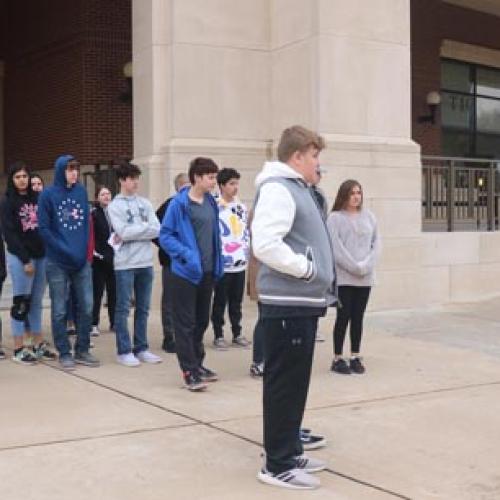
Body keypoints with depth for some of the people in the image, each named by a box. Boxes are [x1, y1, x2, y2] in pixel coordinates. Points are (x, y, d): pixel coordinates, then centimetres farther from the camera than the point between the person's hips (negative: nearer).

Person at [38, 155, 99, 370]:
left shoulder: (81, 191, 7)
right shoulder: (48, 194, -5)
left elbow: (86, 223, 9)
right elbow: (44, 228, -7)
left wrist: (83, 251, -4)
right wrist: (67, 252, -13)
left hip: (82, 260, 4)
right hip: (57, 262, -4)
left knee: (86, 307, 5)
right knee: (60, 310, 3)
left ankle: (82, 350, 17)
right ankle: (64, 353, 13)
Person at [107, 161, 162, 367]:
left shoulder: (145, 203, 11)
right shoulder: (115, 205, -2)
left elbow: (156, 229, -1)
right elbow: (123, 231, -16)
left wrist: (130, 234, -10)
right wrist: (145, 227, -6)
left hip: (146, 262, 5)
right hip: (125, 263, -5)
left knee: (143, 308, 10)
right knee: (123, 308, 1)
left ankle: (141, 348, 19)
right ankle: (124, 351, 7)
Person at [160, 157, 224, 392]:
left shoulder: (211, 203, 7)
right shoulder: (179, 204, -12)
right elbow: (165, 236, -11)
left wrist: (218, 264, 10)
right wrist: (186, 254, -22)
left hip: (208, 272, 7)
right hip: (186, 272, -7)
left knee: (201, 321, 16)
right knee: (186, 323, 0)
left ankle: (197, 363, 29)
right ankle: (189, 371, 5)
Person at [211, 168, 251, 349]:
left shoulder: (242, 207, 13)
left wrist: (246, 252, 13)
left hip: (240, 262, 6)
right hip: (222, 263, -6)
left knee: (236, 301, 13)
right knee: (220, 301, 3)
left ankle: (237, 333, 22)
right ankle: (218, 336, 11)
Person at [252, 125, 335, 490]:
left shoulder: (297, 189, 18)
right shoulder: (277, 189, -14)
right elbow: (265, 244, -27)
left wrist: (319, 279, 14)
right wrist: (307, 268, -18)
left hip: (303, 302, 10)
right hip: (288, 303, -10)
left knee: (295, 382, 16)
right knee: (284, 383, -4)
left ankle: (290, 451, 27)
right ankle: (278, 464, 5)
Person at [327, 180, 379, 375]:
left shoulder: (369, 216, 10)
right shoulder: (335, 218, -4)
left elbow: (376, 243, 6)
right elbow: (336, 248, -12)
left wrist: (367, 265, -9)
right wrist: (355, 267, -15)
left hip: (365, 278, 4)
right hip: (343, 277, -4)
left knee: (358, 317, 9)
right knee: (343, 317, -2)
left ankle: (355, 357, 17)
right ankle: (337, 358, 7)